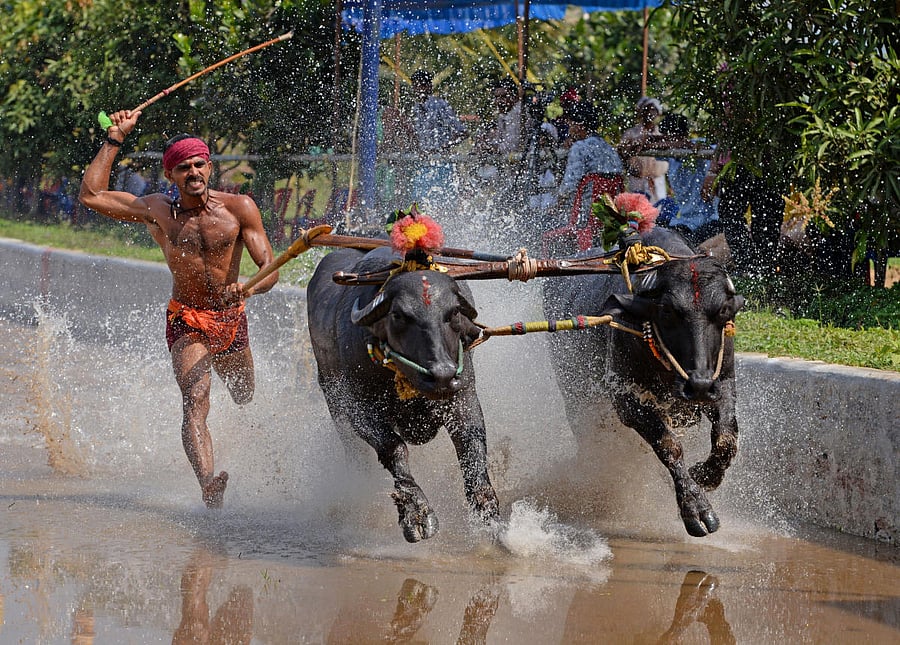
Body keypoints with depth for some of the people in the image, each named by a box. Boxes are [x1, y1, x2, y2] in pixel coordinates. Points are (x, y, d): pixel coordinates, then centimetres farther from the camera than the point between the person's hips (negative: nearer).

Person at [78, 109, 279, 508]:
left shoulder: (239, 208, -7)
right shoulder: (158, 212, -7)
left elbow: (270, 268, -12)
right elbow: (91, 195, -13)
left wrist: (248, 287, -35)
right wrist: (115, 140, -11)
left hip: (232, 320, 3)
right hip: (187, 322, -2)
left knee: (245, 401, 22)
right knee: (195, 403, -25)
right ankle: (209, 486, -45)